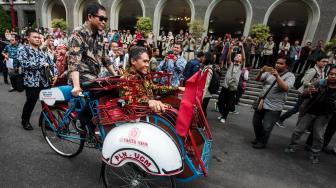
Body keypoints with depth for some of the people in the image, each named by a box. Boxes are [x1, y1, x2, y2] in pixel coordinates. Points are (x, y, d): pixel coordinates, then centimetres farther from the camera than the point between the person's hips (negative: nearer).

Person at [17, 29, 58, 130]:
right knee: (30, 103, 4)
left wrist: (55, 74, -4)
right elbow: (24, 64, -17)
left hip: (44, 82, 4)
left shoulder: (43, 52, 15)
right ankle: (25, 121, 30)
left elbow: (52, 64, 14)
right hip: (31, 82, -4)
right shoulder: (23, 50, -1)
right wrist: (42, 64, -16)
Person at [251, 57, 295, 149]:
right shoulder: (270, 72, 7)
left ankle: (262, 142, 23)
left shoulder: (290, 76, -4)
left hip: (273, 107, -5)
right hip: (261, 102, 5)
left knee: (266, 127, 0)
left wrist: (277, 76, -27)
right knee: (256, 122, 15)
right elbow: (257, 79, 5)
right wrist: (261, 72, -14)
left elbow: (285, 88, -20)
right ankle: (258, 138, 37)